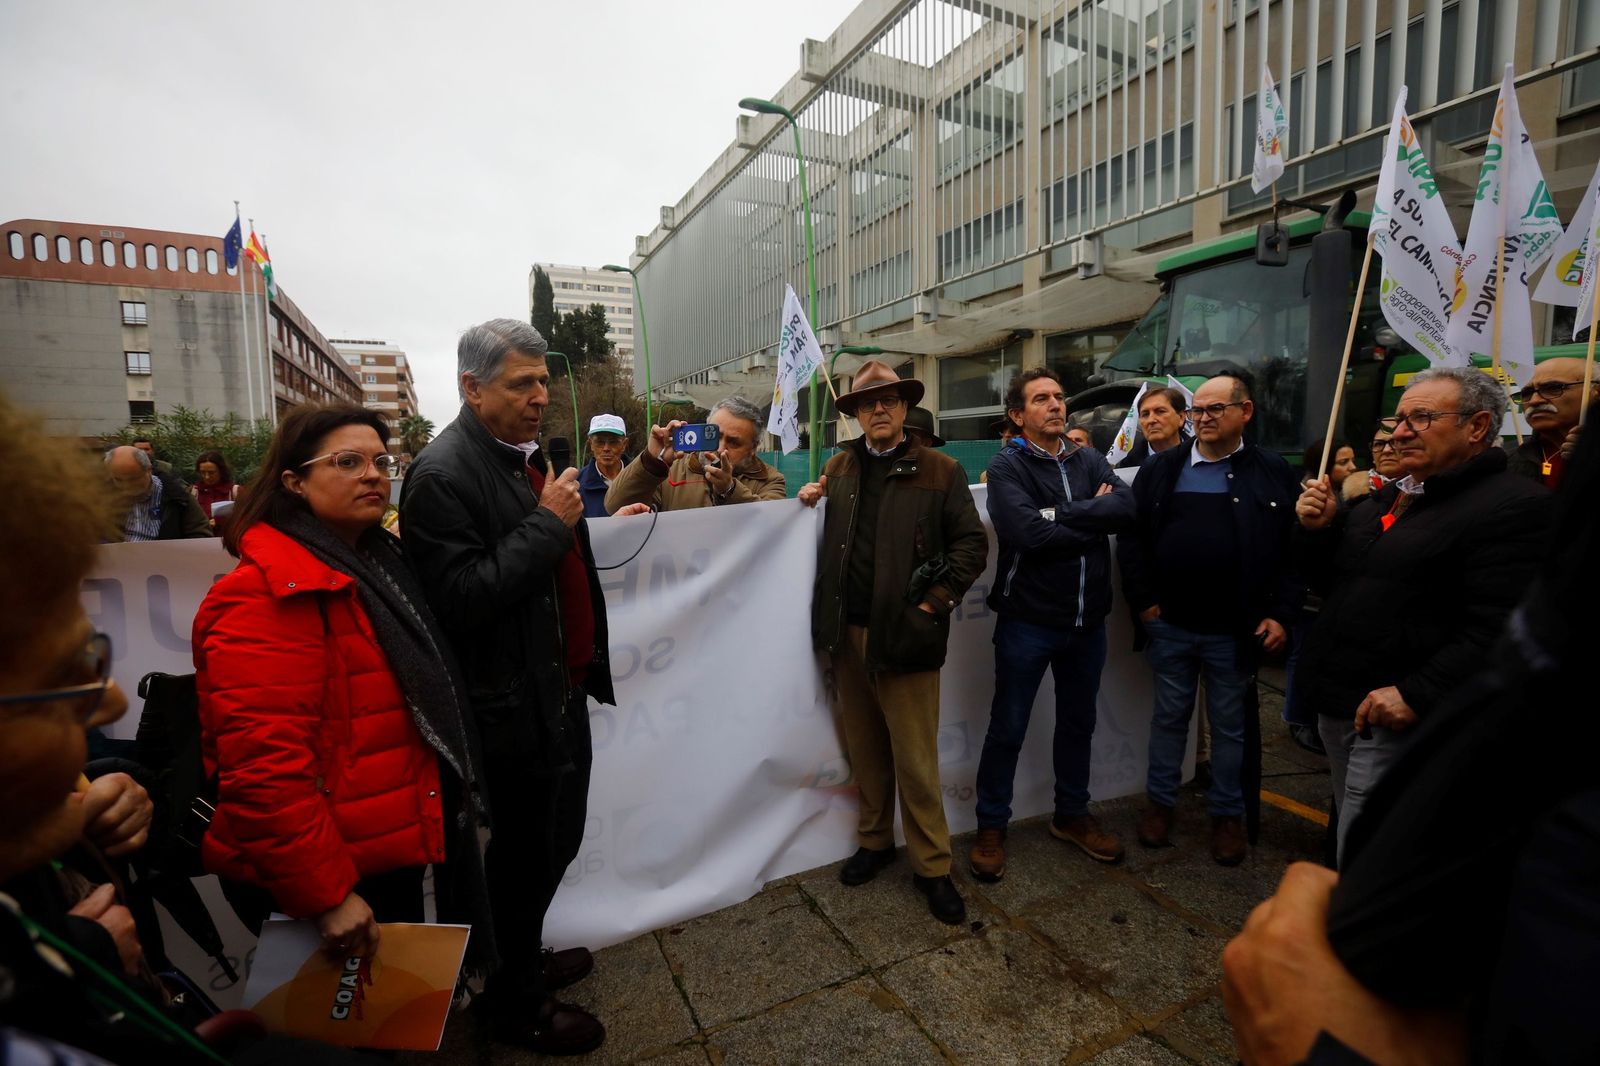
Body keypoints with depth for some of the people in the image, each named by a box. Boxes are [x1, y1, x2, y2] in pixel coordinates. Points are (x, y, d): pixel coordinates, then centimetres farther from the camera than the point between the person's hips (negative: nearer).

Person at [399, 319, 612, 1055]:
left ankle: (527, 955, 48)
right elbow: (458, 599, -26)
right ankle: (515, 1004, 36)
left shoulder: (528, 454, 9)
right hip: (516, 707, -8)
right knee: (526, 856, 11)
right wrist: (545, 524, -24)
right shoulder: (442, 474, -18)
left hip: (564, 689, 8)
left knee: (557, 841, 23)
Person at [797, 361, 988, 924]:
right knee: (865, 748, 16)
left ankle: (932, 866, 22)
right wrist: (809, 502, 0)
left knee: (915, 759, 3)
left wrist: (934, 604, -10)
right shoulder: (838, 467, 11)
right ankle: (874, 840, 36)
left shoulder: (940, 471, -1)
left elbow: (971, 544, -3)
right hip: (848, 631, 4)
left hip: (905, 632, -4)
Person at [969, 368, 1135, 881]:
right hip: (1028, 621, -5)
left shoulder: (1089, 460, 7)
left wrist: (1061, 513, -20)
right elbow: (1027, 532, -24)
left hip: (1087, 620, 5)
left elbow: (1127, 507, -11)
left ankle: (1072, 815, 41)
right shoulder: (1007, 465, -8)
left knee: (1078, 723, 20)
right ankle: (991, 828, 25)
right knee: (1007, 730, 7)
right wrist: (1093, 520, -12)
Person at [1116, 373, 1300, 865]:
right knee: (1169, 716, 14)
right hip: (1170, 624, 1)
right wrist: (1143, 599, -5)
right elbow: (1132, 536, 2)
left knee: (1229, 724, 14)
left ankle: (1228, 814, 31)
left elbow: (1293, 549, 0)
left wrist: (1280, 613, -7)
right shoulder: (1161, 469, 2)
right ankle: (1160, 801, 30)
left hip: (1235, 630, -1)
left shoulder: (1273, 472, 0)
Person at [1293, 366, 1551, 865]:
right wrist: (1318, 530, 2)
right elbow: (1332, 586, 18)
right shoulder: (1382, 500, 14)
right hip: (1338, 706, 8)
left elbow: (1495, 629, -22)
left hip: (1398, 719, -8)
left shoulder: (1513, 505, -13)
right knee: (1351, 836, 22)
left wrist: (1416, 695, -25)